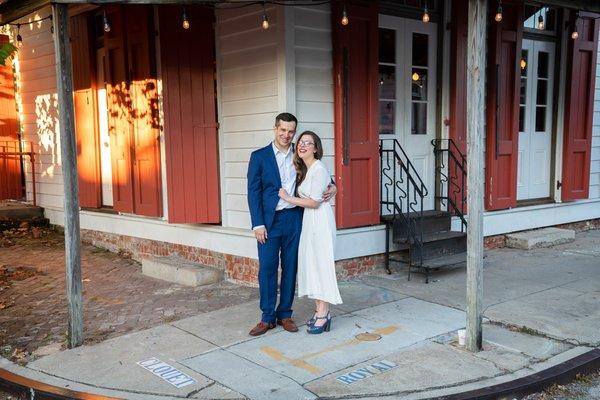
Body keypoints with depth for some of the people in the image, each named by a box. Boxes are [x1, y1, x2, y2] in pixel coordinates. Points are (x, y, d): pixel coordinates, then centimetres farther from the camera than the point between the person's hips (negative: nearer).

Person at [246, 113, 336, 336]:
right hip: (269, 220, -2)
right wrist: (258, 224, -9)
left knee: (290, 267, 8)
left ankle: (285, 314, 20)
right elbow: (254, 192, -2)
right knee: (267, 267, -1)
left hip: (294, 218, 3)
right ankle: (268, 317, 11)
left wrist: (332, 187, -6)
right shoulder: (259, 156, 1)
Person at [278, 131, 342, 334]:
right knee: (309, 264, 10)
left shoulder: (319, 169, -14)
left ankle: (323, 315, 2)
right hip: (308, 220, 9)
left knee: (321, 264, -5)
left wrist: (288, 198, -8)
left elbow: (314, 202, -17)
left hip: (320, 220, -9)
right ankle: (320, 311, 18)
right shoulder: (303, 169, 14)